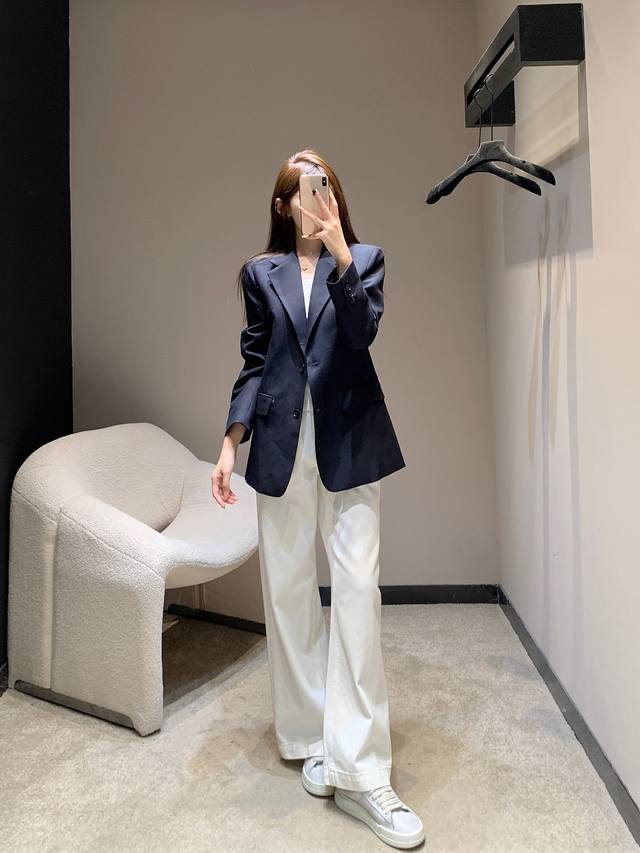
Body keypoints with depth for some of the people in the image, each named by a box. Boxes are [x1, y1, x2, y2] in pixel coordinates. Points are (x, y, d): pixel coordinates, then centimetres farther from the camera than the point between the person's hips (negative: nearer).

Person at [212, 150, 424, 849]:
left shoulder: (364, 258, 9)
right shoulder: (260, 273, 12)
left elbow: (362, 330, -9)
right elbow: (253, 364, 10)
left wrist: (340, 255, -20)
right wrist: (230, 443, 3)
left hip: (349, 443, -2)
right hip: (282, 446, 2)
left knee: (357, 589, -8)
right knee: (289, 592, 6)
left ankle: (360, 770, -1)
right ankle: (311, 739, 24)